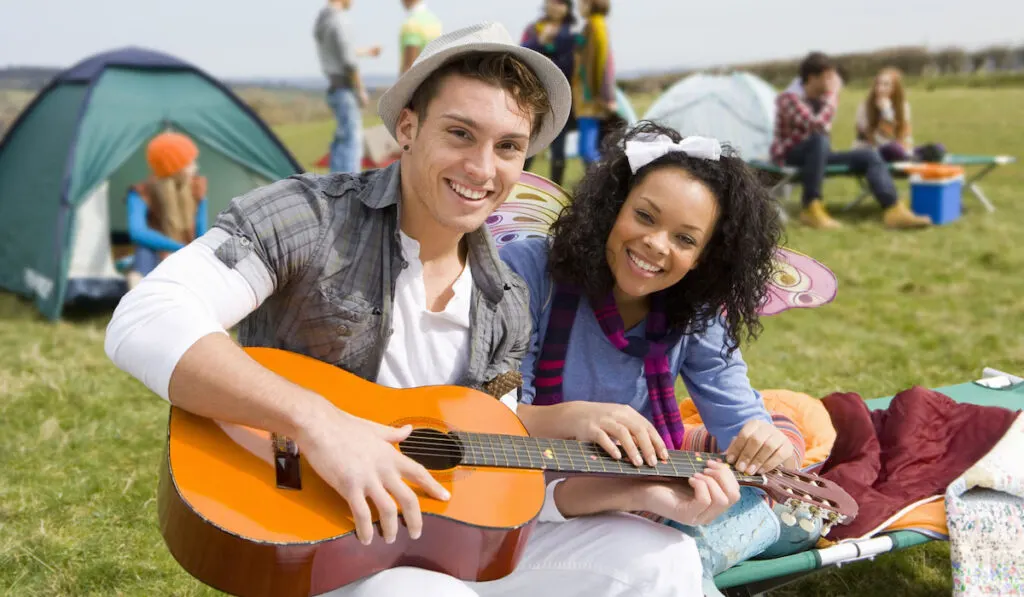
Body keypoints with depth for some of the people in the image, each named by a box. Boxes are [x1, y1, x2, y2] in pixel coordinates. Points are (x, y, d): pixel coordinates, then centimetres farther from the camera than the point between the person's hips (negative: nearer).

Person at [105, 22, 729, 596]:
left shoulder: (506, 305, 5)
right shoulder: (310, 215, -13)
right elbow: (145, 324, -27)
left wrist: (642, 490, -2)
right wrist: (317, 419, -36)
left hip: (449, 544, 6)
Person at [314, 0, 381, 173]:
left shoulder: (321, 20, 12)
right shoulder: (340, 21, -18)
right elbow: (348, 63, -21)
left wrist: (367, 51, 37)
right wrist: (361, 91, -13)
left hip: (334, 88, 10)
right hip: (346, 89, -10)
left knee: (342, 139, 16)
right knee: (352, 141, -7)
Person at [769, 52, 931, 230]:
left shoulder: (821, 96, 4)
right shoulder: (790, 98, -20)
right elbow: (818, 128, -34)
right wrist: (833, 95, -24)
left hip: (816, 155, 8)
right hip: (789, 157, -8)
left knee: (869, 155, -10)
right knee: (819, 139, -39)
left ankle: (894, 210, -23)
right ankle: (811, 208, -34)